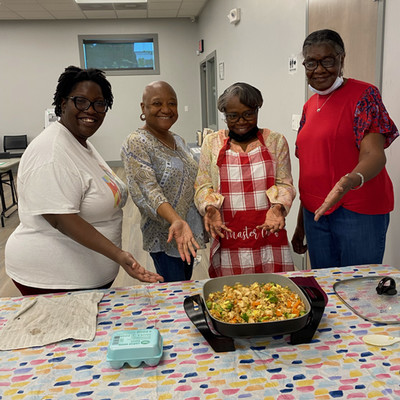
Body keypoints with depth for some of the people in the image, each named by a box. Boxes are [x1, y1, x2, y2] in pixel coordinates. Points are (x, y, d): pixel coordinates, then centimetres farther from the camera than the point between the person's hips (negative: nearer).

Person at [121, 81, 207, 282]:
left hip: (190, 232, 8)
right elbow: (147, 191, -26)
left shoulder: (178, 140, 11)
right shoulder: (136, 144, -14)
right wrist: (176, 220, -39)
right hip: (165, 236, -7)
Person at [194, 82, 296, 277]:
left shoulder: (275, 141, 7)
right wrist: (210, 208, -13)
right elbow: (203, 185, 6)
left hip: (268, 236, 1)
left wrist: (278, 207, -13)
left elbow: (284, 183, 6)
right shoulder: (212, 142, 7)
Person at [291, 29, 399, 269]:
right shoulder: (309, 107, 13)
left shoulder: (363, 95, -6)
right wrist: (301, 224, 17)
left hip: (358, 212, -6)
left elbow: (374, 155, -18)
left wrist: (349, 181, -40)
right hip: (315, 212, 6)